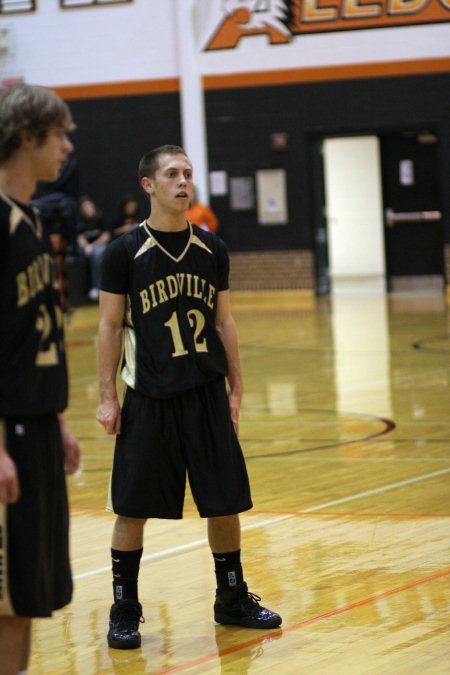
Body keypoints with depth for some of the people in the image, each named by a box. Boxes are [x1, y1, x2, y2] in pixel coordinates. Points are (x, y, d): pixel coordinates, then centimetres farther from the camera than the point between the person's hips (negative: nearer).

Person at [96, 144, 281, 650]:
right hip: (149, 398, -3)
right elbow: (110, 326, -2)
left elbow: (223, 321, 11)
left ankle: (232, 599, 23)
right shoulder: (125, 252, -5)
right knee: (133, 508, 1)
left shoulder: (211, 249, 6)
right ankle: (124, 610, 14)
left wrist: (236, 387, 8)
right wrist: (107, 397, -6)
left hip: (207, 394, 3)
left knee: (225, 501, 7)